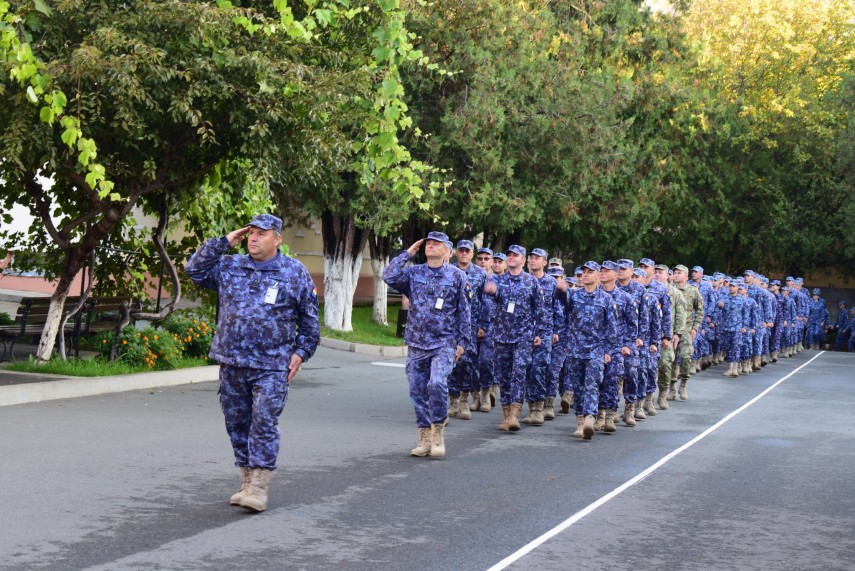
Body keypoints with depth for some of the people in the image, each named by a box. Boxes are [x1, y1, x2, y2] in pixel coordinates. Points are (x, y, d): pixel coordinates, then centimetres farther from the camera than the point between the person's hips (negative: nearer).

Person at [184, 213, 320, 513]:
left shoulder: (296, 273, 3)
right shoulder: (229, 267, 10)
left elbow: (309, 320, 8)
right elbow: (194, 269, 10)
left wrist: (300, 352, -1)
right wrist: (223, 242, 5)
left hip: (271, 367, -4)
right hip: (231, 364, 4)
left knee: (264, 424, -9)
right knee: (237, 424, 9)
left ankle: (259, 488, -7)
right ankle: (246, 481, 20)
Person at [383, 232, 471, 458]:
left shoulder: (457, 276, 3)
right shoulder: (413, 273, 8)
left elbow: (464, 311, 4)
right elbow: (389, 276, -9)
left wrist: (462, 341, -1)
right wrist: (408, 253, -2)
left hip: (444, 344, -3)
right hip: (416, 344, 3)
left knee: (437, 384, -23)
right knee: (417, 391, 5)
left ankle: (438, 432, -6)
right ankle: (425, 439, 16)